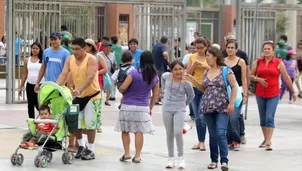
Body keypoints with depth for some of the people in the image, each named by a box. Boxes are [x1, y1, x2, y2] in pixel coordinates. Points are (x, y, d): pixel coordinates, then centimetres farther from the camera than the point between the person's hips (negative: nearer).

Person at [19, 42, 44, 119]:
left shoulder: (43, 60, -3)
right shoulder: (27, 60, 7)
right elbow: (24, 74, 12)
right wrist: (21, 87, 11)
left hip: (40, 85, -4)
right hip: (30, 85, 4)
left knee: (39, 105, -5)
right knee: (30, 105, 7)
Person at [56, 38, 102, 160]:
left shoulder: (91, 59, -19)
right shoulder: (69, 60, -2)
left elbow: (90, 77, -31)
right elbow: (63, 74, -9)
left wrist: (80, 89, -44)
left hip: (92, 95, -6)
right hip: (78, 96, 6)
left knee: (90, 123, -3)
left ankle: (90, 150, 8)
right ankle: (81, 146, 25)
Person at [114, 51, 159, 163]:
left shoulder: (134, 73, -12)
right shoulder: (155, 77, 3)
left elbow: (122, 88, -14)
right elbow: (156, 95, 8)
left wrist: (122, 92, 8)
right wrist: (150, 108, 17)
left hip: (128, 106, -3)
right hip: (143, 107, 3)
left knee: (125, 130, 10)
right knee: (139, 132, 5)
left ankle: (127, 153, 9)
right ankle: (137, 156, 5)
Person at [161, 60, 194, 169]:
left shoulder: (186, 83, -14)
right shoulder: (167, 76, -7)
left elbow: (191, 95, 4)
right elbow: (162, 77, 20)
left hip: (179, 110, -3)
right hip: (167, 109, 3)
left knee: (178, 132, -16)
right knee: (169, 134, 9)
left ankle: (181, 158, -3)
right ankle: (171, 158, 19)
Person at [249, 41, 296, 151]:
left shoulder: (279, 63, -1)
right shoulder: (258, 62, 5)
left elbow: (286, 78, 5)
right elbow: (251, 75, 11)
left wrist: (293, 92, 9)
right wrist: (258, 79, -9)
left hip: (273, 95, -3)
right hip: (260, 94, 3)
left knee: (270, 118, -12)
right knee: (263, 118, 11)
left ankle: (268, 142, -13)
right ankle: (266, 140, 25)